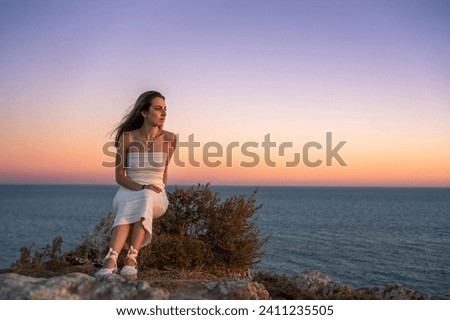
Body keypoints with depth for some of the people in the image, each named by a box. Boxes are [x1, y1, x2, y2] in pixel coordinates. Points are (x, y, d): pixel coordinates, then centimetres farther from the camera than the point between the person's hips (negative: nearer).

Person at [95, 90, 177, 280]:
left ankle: (131, 260, -49)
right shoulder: (127, 137, -3)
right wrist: (141, 187, -19)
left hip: (156, 197, 1)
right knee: (129, 204, -39)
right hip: (127, 193, -1)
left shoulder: (169, 139, 3)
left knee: (146, 199, -38)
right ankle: (111, 260, -56)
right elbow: (119, 176, -3)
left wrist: (157, 191, 10)